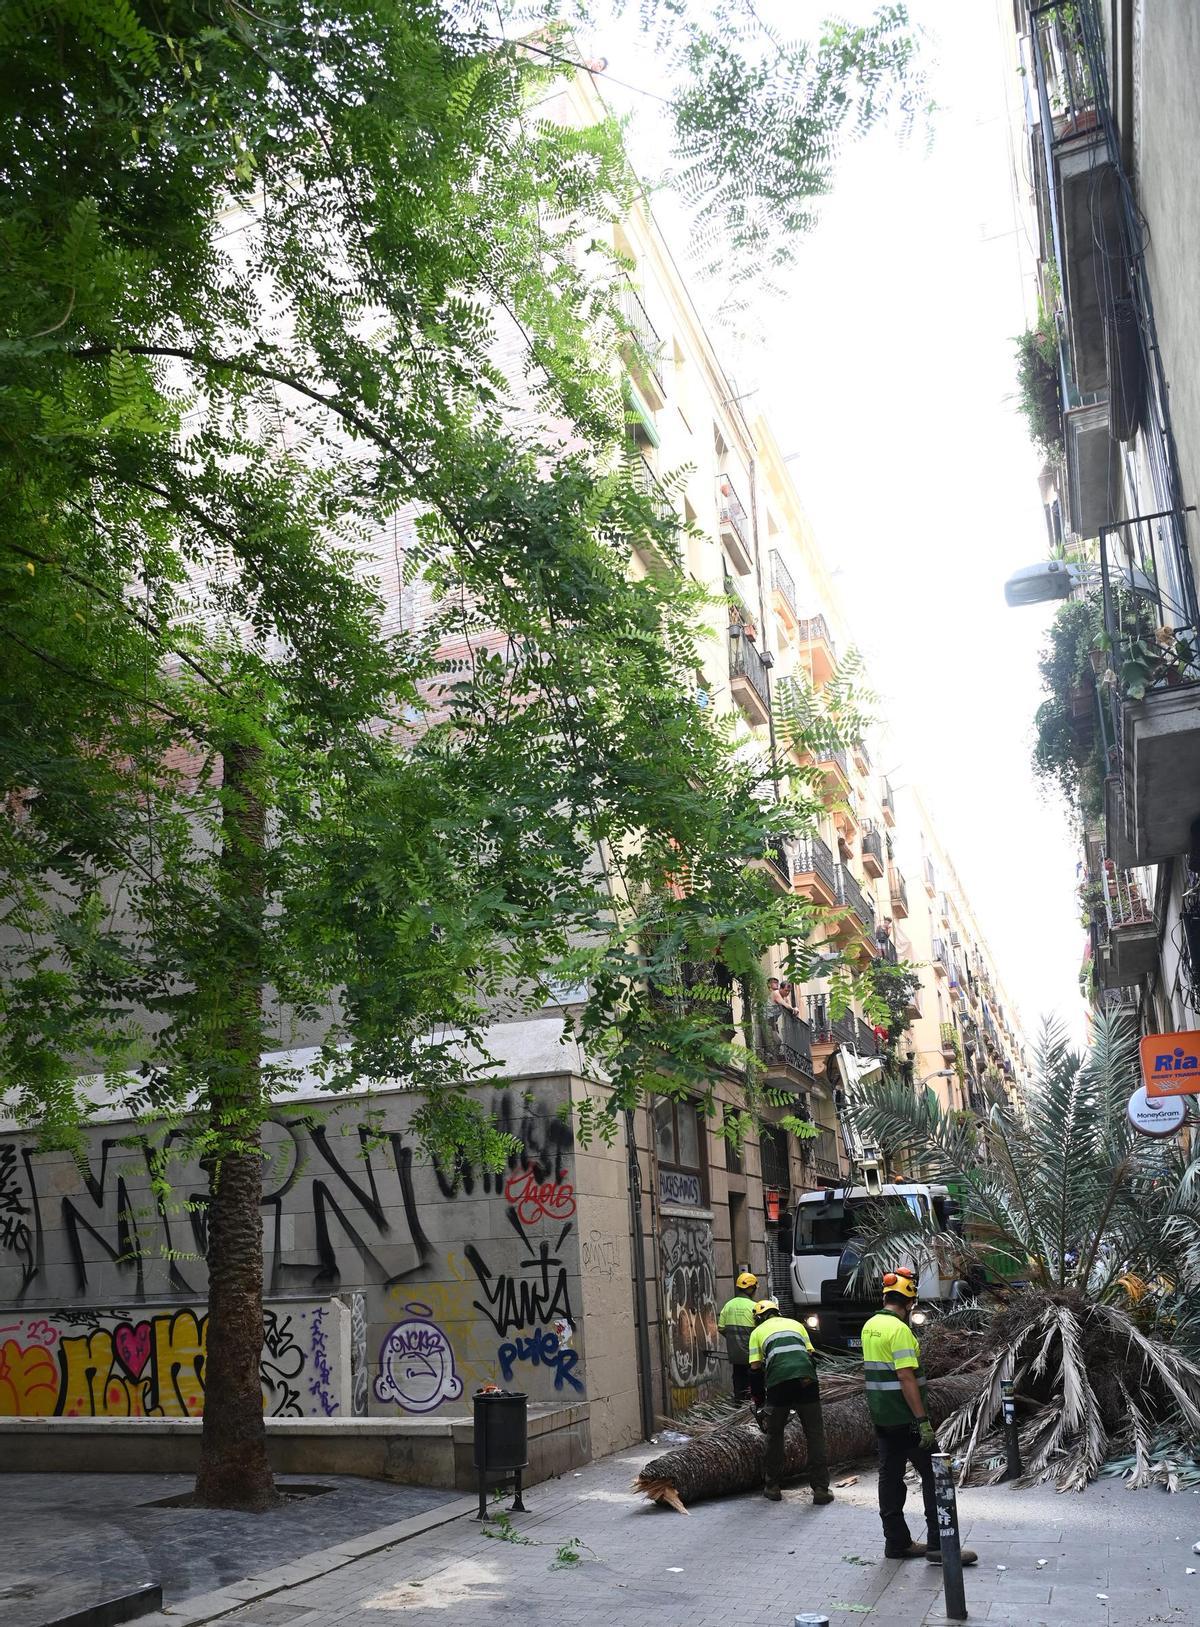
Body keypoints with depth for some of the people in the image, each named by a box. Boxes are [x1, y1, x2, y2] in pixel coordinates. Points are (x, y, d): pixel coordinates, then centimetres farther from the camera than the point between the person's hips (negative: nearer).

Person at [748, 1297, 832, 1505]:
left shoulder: (758, 1332, 22)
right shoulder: (796, 1324, 29)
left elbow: (755, 1369, 15)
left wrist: (759, 1403, 24)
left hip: (778, 1384, -1)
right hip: (806, 1380, 1)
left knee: (774, 1436, 16)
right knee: (815, 1435, 10)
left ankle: (772, 1487, 22)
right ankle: (821, 1489, 8)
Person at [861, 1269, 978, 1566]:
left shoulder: (870, 1326, 9)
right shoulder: (899, 1329, -18)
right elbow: (906, 1377, -23)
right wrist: (923, 1421, -21)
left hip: (882, 1417, 9)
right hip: (905, 1417, -9)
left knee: (890, 1476, 12)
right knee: (933, 1475, 0)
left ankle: (897, 1542, 17)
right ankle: (938, 1545, 1)